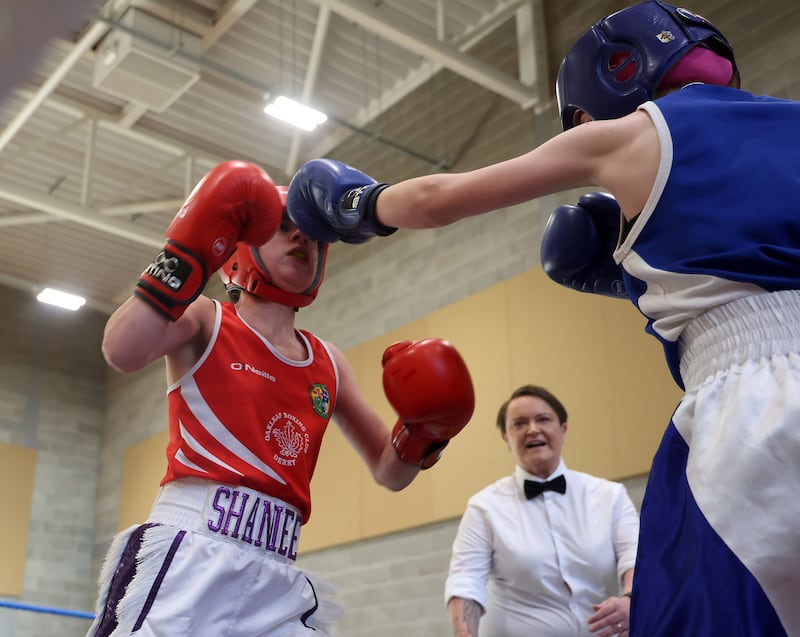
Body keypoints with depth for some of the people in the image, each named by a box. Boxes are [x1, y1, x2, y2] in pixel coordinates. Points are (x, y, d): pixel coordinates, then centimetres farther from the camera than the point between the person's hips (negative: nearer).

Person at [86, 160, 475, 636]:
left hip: (278, 576, 5)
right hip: (187, 553, -5)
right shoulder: (205, 320, 5)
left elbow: (389, 472, 20)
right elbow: (123, 352, -18)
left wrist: (424, 430, 0)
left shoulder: (329, 364, 18)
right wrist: (190, 253, -18)